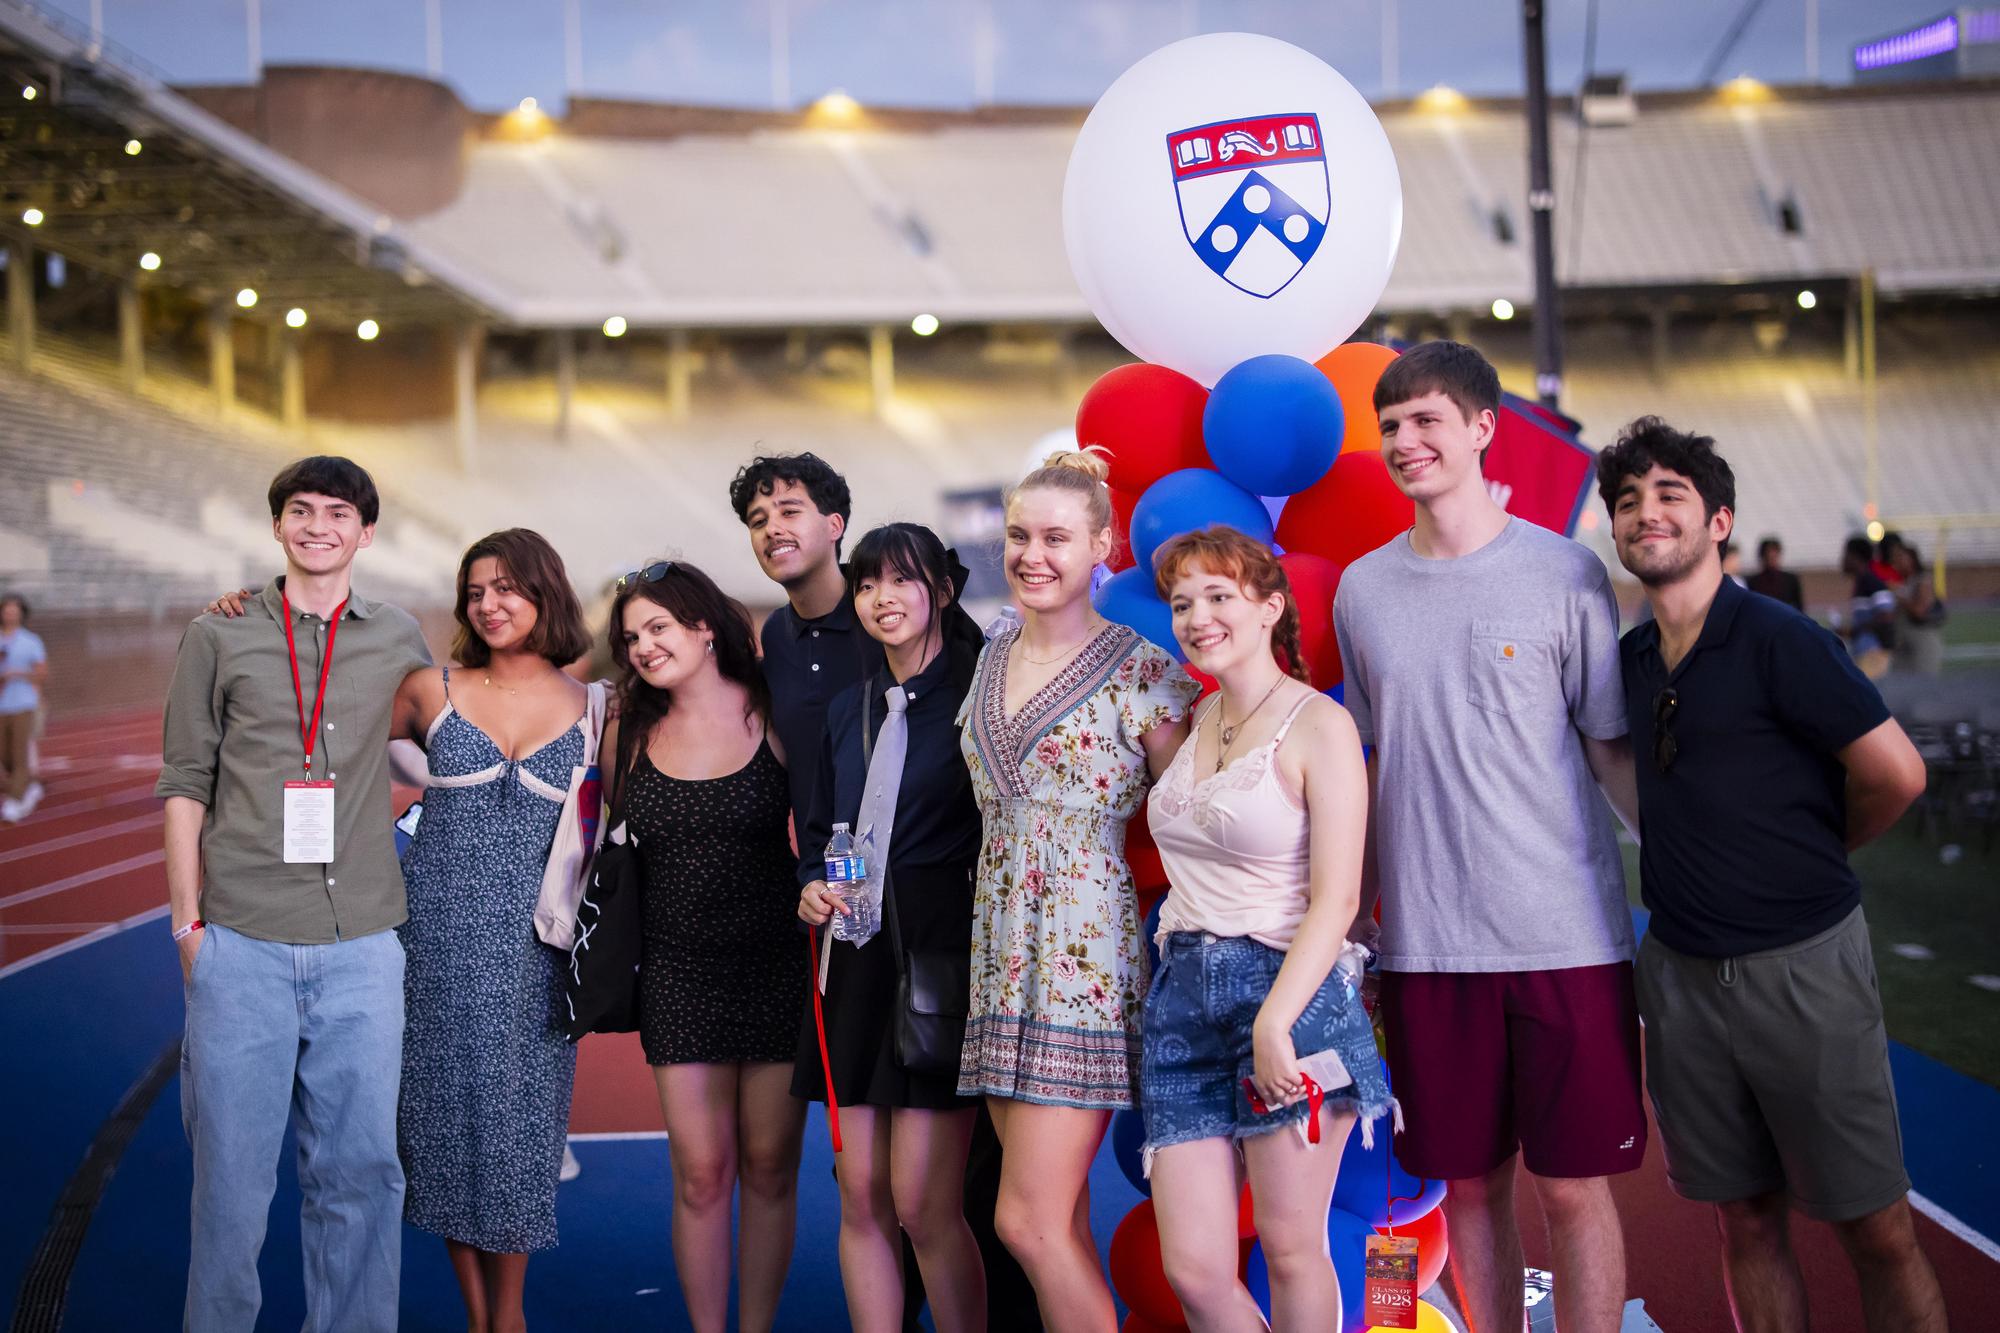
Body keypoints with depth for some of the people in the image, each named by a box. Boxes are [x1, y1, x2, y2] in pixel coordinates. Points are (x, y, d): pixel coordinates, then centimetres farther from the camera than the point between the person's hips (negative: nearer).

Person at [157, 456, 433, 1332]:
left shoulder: (399, 641, 11)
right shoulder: (219, 638, 7)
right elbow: (185, 784, 6)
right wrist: (186, 920, 0)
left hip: (361, 943, 1)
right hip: (241, 942, -1)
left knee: (359, 1169, 4)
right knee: (233, 1171, 3)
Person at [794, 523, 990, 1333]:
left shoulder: (977, 689, -5)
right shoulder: (850, 708, 15)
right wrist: (813, 886, 4)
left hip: (946, 955, -6)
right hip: (858, 960, 6)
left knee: (923, 1204, -7)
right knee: (860, 1198, 7)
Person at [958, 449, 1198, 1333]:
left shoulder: (1141, 672, -6)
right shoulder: (991, 661, 13)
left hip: (1086, 960, -6)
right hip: (1002, 958, 6)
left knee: (1029, 1221, -8)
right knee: (1062, 1225, 10)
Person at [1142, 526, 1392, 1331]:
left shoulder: (1318, 726, -6)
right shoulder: (1196, 721, 14)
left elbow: (1336, 897, -12)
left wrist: (1274, 1022, -21)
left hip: (1286, 987, -6)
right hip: (1183, 994, 6)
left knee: (1290, 1248, 2)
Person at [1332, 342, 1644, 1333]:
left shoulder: (1565, 572, 0)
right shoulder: (1362, 589, 9)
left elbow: (1611, 752, 3)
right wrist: (1352, 924, 13)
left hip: (1567, 936, -2)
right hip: (1425, 944, 3)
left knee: (1573, 1183, 2)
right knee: (1469, 1183, 10)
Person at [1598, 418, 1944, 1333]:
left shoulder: (1776, 640, -11)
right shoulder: (1631, 660, 8)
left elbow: (1896, 776, -13)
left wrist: (1813, 856, 3)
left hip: (1801, 969, -6)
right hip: (1681, 973, 6)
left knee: (1876, 1231, 2)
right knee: (1746, 1222, 13)